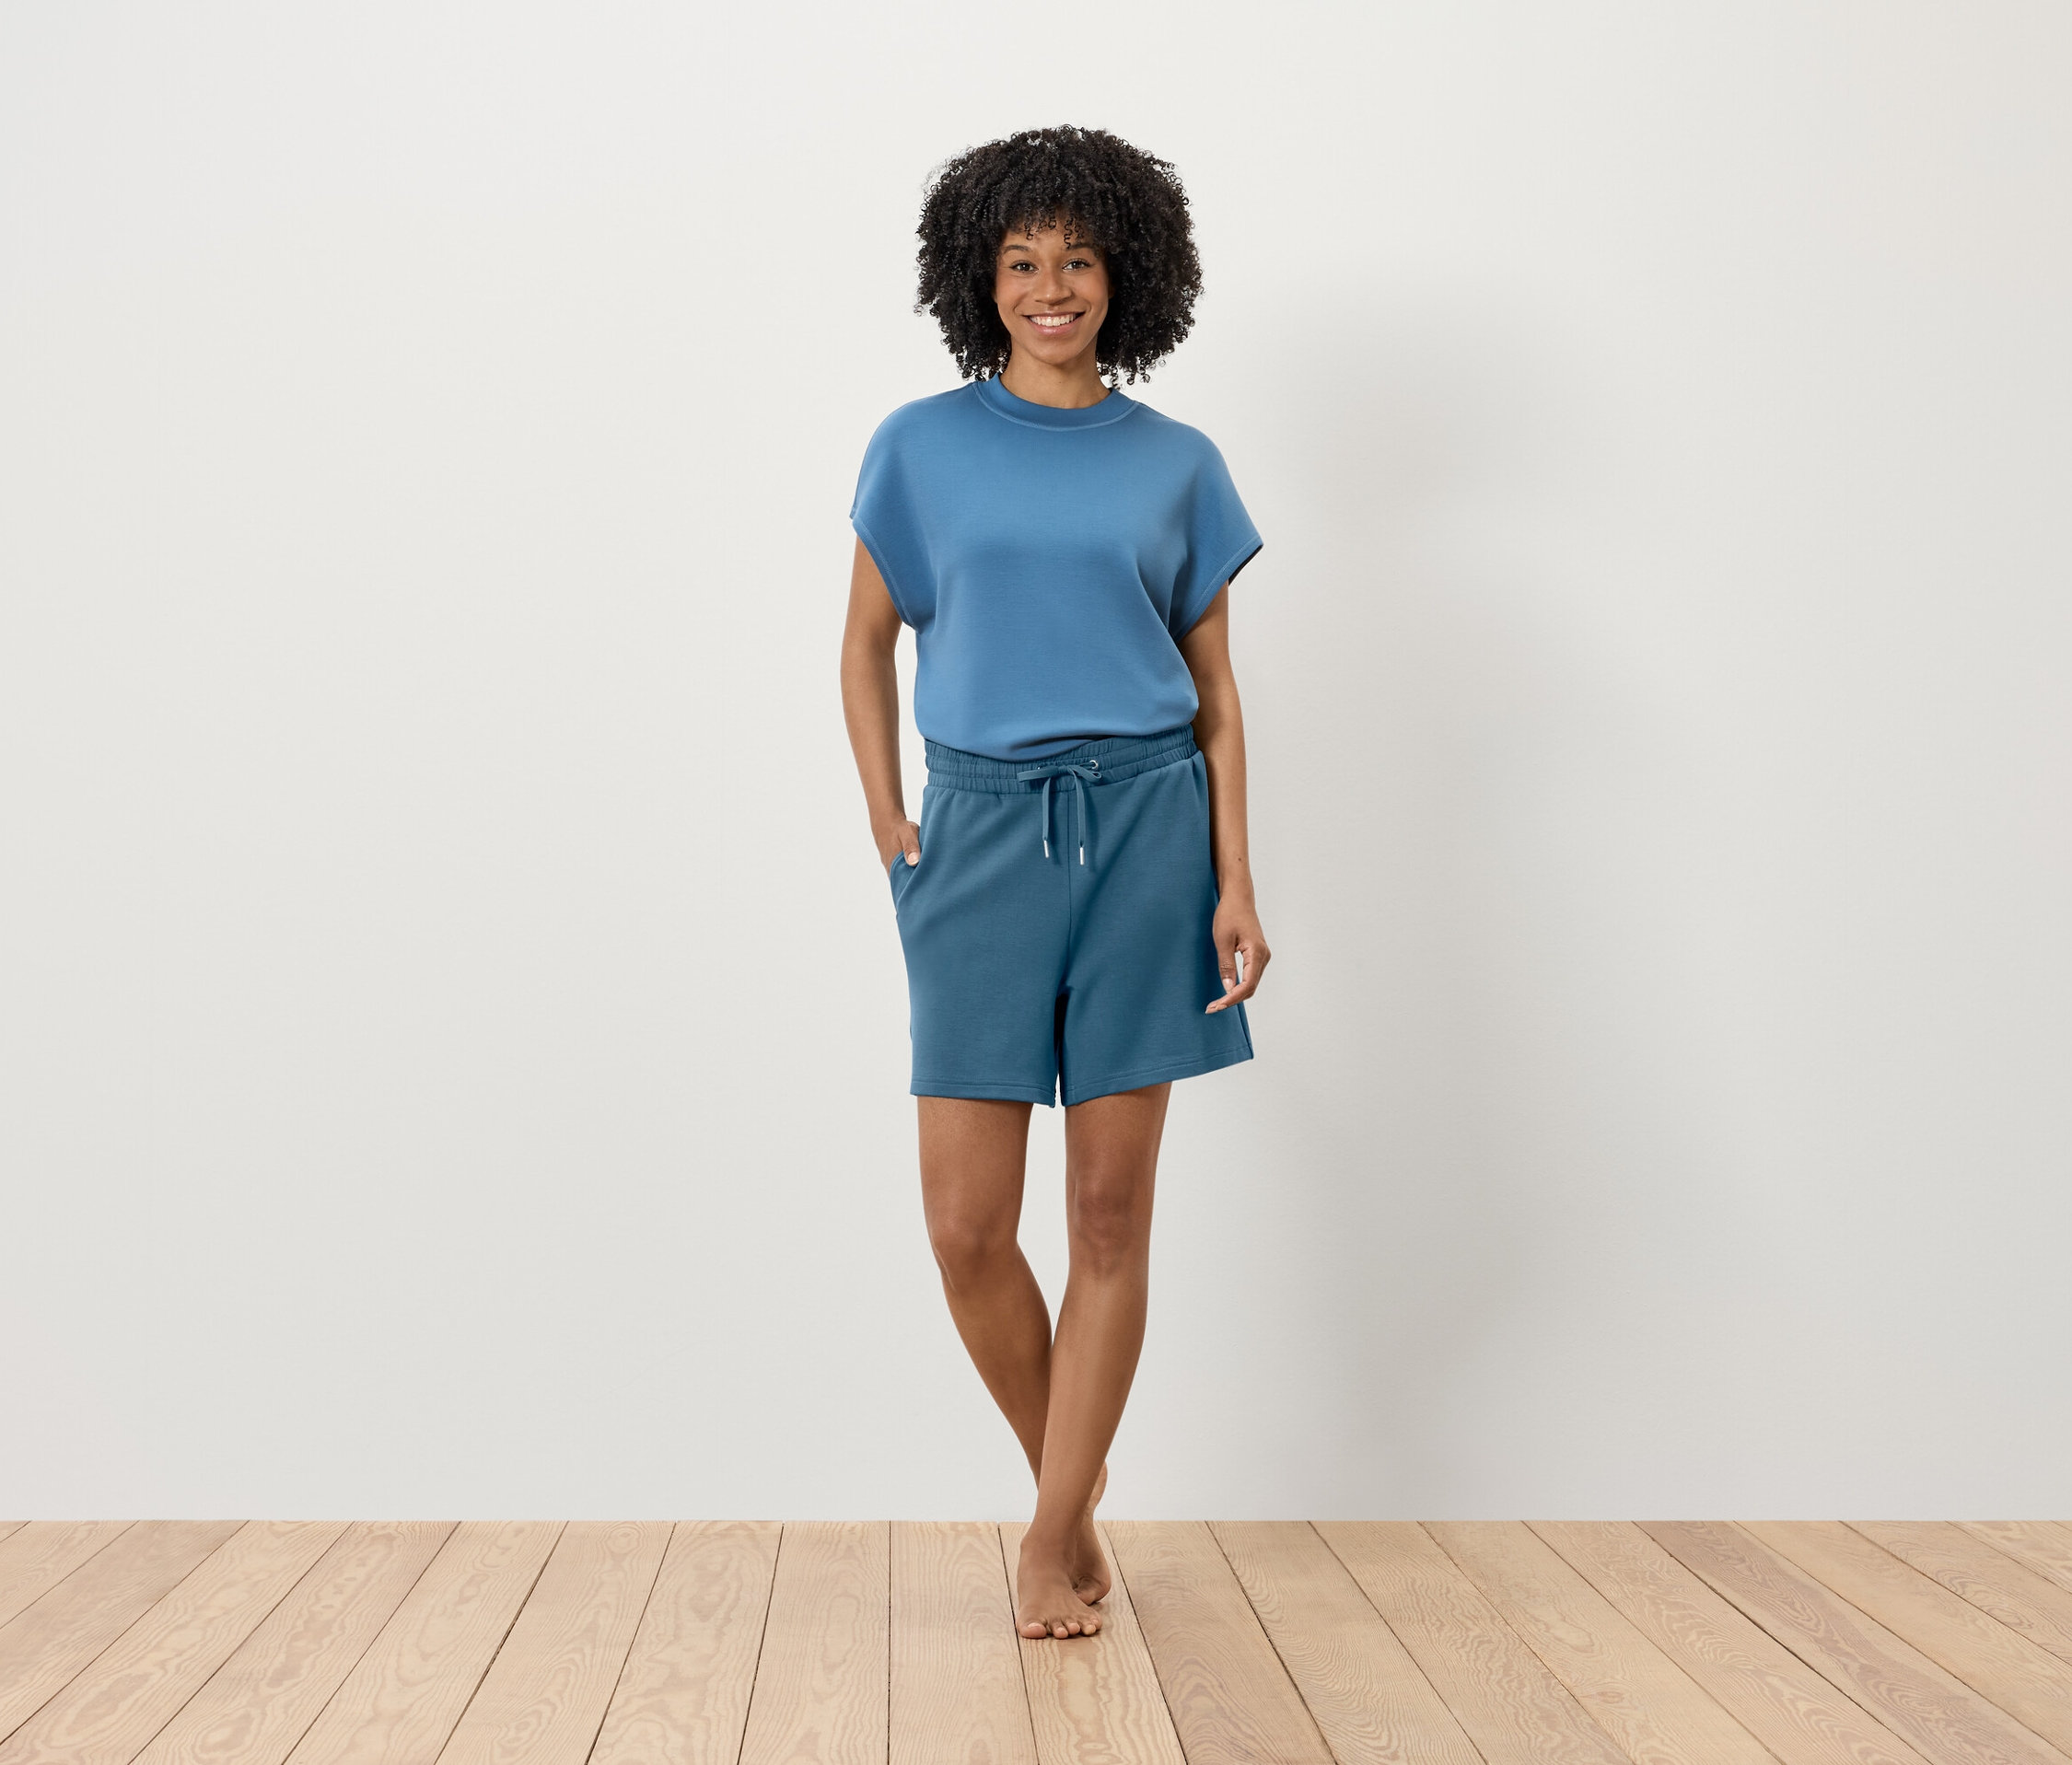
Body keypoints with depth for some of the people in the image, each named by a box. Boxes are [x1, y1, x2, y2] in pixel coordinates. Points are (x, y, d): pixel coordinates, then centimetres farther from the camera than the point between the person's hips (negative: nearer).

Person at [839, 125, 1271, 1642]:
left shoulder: (1177, 465, 7)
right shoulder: (923, 447, 7)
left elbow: (1216, 689, 8)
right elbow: (869, 639, 16)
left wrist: (1236, 883, -1)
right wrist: (887, 820, 4)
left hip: (1145, 827, 0)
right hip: (984, 829, 0)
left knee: (1112, 1207, 2)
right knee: (967, 1224, -3)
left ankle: (1056, 1534, 15)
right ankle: (1072, 1485, 23)